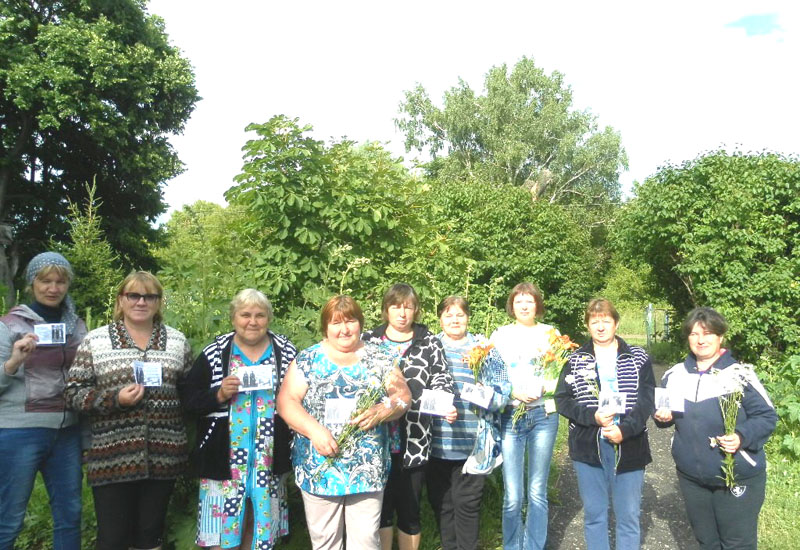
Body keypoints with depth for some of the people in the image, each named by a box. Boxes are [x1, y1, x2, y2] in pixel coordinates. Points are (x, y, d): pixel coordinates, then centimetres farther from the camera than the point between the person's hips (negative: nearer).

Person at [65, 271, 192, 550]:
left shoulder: (177, 340, 8)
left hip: (163, 456, 2)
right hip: (113, 456, -2)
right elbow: (73, 393, -2)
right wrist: (115, 399, -16)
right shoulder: (95, 340, 1)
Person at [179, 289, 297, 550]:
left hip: (270, 459, 2)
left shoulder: (287, 352, 2)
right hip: (225, 459, -1)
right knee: (223, 529, 3)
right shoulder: (214, 353, -1)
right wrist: (219, 395, -16)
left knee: (260, 527, 14)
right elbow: (187, 398, -2)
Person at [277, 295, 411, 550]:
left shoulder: (380, 358, 5)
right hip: (319, 467, 0)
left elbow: (403, 395, 4)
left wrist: (381, 412, -16)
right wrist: (313, 429, -18)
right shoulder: (307, 360, 2)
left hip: (368, 469, 0)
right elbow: (286, 401, -3)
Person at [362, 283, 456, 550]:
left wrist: (447, 408, -17)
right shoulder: (368, 340, 6)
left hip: (414, 442, -1)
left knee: (409, 508, 10)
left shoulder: (430, 343, 4)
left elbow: (441, 381, 2)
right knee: (380, 507, 13)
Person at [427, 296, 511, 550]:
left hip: (471, 442, -2)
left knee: (467, 503, 5)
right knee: (441, 502, 13)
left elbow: (503, 391, -1)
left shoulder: (483, 347, 5)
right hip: (436, 442, 2)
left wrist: (484, 391, -19)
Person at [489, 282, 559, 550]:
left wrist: (544, 388, -13)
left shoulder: (550, 333, 8)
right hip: (510, 416, -1)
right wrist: (512, 393, -13)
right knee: (513, 497, -1)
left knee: (537, 493, 7)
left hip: (543, 415, 1)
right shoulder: (500, 335, 6)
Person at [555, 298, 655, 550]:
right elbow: (562, 399, 1)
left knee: (628, 516, 9)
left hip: (629, 447, 0)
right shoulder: (575, 360, 5)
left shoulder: (639, 358, 3)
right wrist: (593, 416, -15)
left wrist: (625, 429, -19)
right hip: (587, 447, 1)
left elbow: (647, 400, -5)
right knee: (594, 514, 11)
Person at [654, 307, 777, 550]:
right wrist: (662, 416, -8)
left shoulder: (739, 374, -13)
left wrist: (742, 437, -27)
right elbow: (661, 408, 14)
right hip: (691, 479, 5)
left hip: (738, 480, -4)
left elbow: (767, 416, -11)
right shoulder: (675, 375, 2)